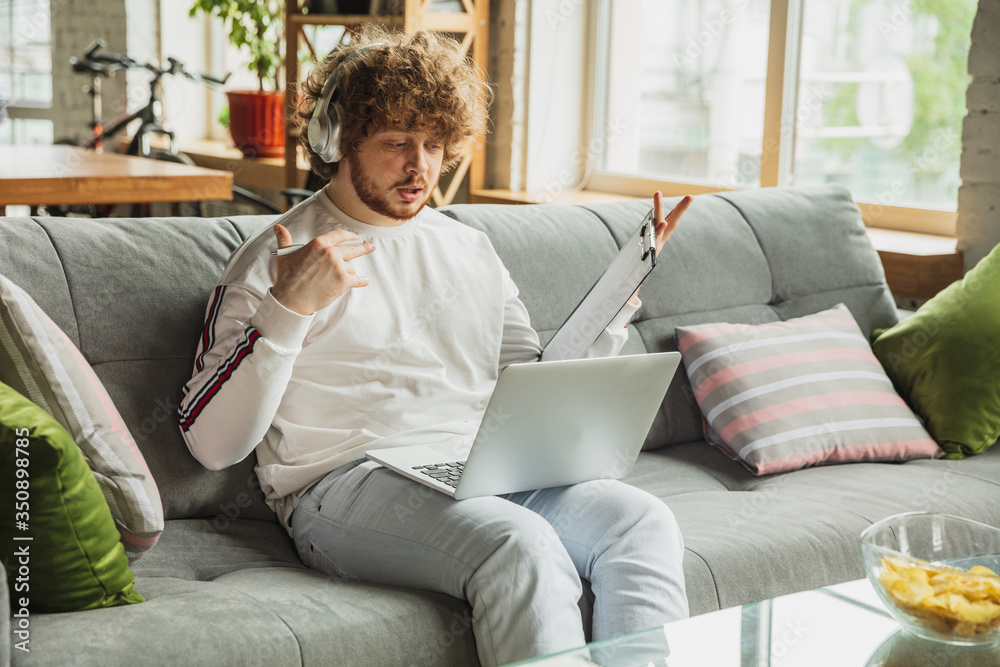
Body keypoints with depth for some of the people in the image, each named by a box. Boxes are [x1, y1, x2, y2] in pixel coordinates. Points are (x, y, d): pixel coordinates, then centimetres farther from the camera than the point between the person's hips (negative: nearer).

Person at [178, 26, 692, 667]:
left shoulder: (468, 248, 22)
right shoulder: (272, 261, 4)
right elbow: (212, 443, -6)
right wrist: (290, 307, -17)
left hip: (488, 471, 6)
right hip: (347, 485, -5)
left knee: (643, 520, -22)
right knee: (519, 545, -34)